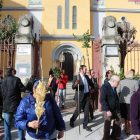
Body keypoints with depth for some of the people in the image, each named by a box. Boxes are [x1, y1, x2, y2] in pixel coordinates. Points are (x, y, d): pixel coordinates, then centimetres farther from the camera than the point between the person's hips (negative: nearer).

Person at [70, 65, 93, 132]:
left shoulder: (86, 77, 8)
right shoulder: (76, 77, -12)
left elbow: (90, 83, 23)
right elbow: (73, 87, -18)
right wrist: (76, 84, -37)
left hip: (87, 96, 6)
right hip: (80, 96, -6)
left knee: (86, 111, 7)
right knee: (78, 110, 7)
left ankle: (85, 125, 20)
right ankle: (72, 120, 34)